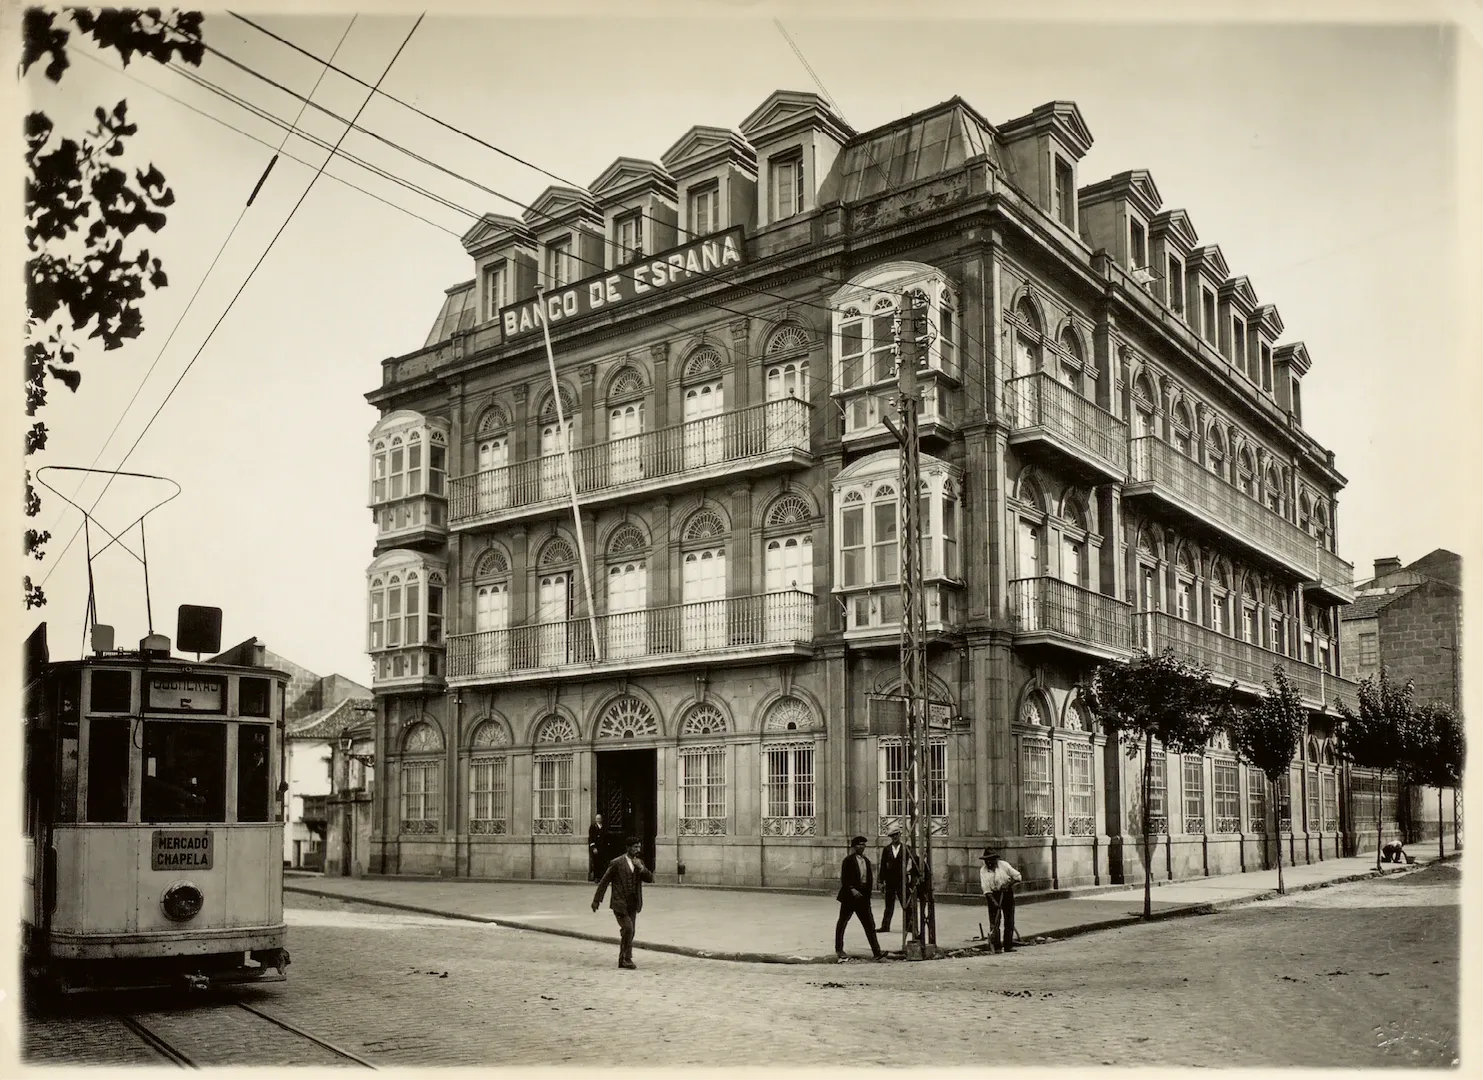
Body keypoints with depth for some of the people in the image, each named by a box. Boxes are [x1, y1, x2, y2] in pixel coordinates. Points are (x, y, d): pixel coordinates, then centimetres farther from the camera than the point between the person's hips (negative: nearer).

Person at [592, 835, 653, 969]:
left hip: (633, 904, 6)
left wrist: (641, 867, -14)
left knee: (629, 932, 8)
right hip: (619, 903, -6)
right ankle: (627, 958, -2)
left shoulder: (639, 862, 9)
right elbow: (604, 881, -5)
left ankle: (623, 960, 19)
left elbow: (650, 878, 2)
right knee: (628, 929, -14)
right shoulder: (617, 863, -9)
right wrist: (597, 900, -4)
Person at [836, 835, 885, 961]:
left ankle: (876, 952, -8)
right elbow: (844, 878, -12)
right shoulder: (848, 860, -7)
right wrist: (852, 889, -22)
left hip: (863, 897, 5)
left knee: (870, 924, -3)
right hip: (849, 897, -5)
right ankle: (839, 949, 21)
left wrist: (868, 892, 8)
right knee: (842, 922, 7)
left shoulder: (866, 861, 13)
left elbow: (870, 879, 18)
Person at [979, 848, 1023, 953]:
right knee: (994, 922, -6)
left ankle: (1008, 946, 8)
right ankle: (996, 947, -3)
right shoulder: (983, 870, -5)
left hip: (1007, 894, 0)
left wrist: (1008, 884, -17)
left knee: (1009, 922, 2)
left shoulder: (1004, 865, -5)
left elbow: (1018, 876, -1)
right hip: (993, 896, 0)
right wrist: (994, 902, -20)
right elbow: (986, 889, -10)